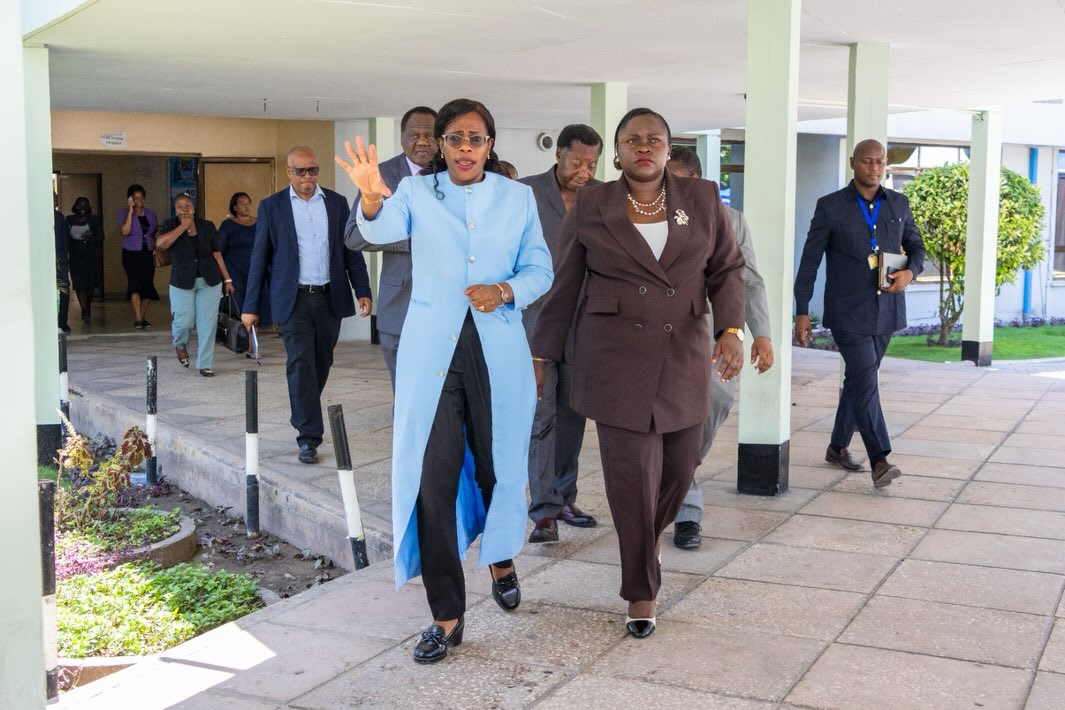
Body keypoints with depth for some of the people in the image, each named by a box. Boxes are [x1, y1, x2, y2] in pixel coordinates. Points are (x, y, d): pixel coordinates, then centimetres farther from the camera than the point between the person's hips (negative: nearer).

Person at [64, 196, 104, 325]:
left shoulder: (95, 220, 5)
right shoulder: (69, 220, 8)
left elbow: (101, 237, -1)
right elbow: (65, 238, 6)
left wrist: (91, 237, -22)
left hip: (93, 256, 0)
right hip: (76, 256, 0)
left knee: (91, 285, 3)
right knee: (80, 284, -10)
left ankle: (87, 308, 26)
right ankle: (85, 312, -9)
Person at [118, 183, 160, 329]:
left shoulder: (151, 214, 11)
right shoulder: (124, 214, -1)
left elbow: (155, 235, 18)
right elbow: (125, 231, -18)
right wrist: (131, 211, -17)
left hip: (147, 253, 4)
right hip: (131, 254, -4)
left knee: (147, 285, 3)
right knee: (135, 283, -16)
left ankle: (142, 318, 14)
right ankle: (138, 319, -21)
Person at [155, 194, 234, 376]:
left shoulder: (207, 226, 5)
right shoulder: (170, 226, 2)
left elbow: (217, 254, 7)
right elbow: (161, 243, -19)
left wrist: (227, 279, 5)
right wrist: (183, 226, -16)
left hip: (209, 282, 1)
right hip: (182, 283, -1)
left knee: (207, 323, -2)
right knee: (184, 321, -2)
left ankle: (204, 364, 7)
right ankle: (180, 345, 33)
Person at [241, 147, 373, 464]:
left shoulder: (337, 202, 8)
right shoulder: (271, 206, 2)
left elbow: (351, 251, 9)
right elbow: (259, 258, 2)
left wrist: (362, 291, -1)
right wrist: (251, 306, 0)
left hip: (330, 298, 3)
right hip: (294, 299, -3)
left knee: (321, 364, 11)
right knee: (301, 364, -10)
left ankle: (304, 417, 32)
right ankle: (308, 437, -8)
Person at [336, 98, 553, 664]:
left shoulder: (517, 198, 9)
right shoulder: (417, 193, 4)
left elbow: (540, 269, 8)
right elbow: (383, 231, -18)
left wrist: (505, 290, -13)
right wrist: (372, 199, -41)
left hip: (498, 350, 1)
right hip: (431, 350, -1)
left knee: (497, 464, 13)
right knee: (432, 475, -4)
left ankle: (501, 557, 44)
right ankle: (447, 614, 5)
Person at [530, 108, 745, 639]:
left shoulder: (703, 200, 4)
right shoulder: (590, 206, 0)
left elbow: (726, 269, 7)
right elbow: (563, 285, 4)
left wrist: (730, 330, -10)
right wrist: (542, 356, 5)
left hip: (684, 356, 3)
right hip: (616, 356, -2)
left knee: (679, 465, 9)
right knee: (631, 474, -3)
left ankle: (648, 537, 41)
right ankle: (641, 589, 12)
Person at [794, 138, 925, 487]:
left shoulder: (898, 204, 7)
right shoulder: (830, 206, -5)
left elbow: (916, 247, 16)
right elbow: (810, 260, -3)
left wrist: (909, 272, -8)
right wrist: (801, 312, -6)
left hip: (886, 311, 5)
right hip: (848, 311, -5)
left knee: (858, 380, 15)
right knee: (865, 382, -13)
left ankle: (838, 447, 31)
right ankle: (879, 461, -14)